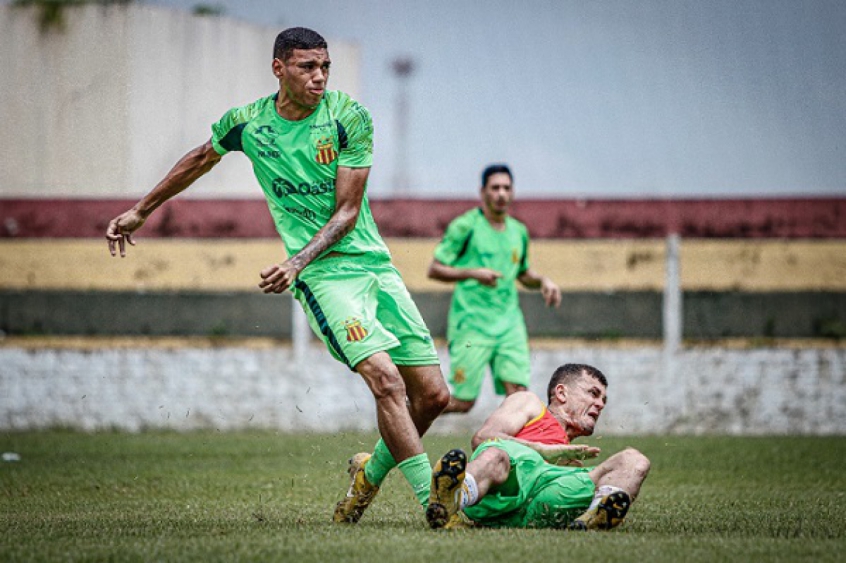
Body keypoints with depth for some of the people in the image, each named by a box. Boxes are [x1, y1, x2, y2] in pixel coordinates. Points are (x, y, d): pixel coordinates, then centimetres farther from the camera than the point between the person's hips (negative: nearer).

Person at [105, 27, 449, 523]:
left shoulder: (349, 118, -4)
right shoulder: (247, 123, -1)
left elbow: (347, 212, -6)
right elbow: (201, 160, 22)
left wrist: (298, 262, -21)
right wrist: (140, 212, 30)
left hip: (375, 264, 2)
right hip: (324, 276, -2)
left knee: (434, 394, -1)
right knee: (385, 377, -24)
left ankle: (372, 472, 24)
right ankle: (431, 499, -21)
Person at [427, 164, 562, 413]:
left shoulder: (519, 231, 13)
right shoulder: (465, 226, -5)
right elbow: (434, 269, -5)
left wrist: (542, 281, 7)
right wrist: (473, 273, -18)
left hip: (509, 320, 5)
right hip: (471, 323, -5)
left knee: (518, 392, -11)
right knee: (462, 402, -4)